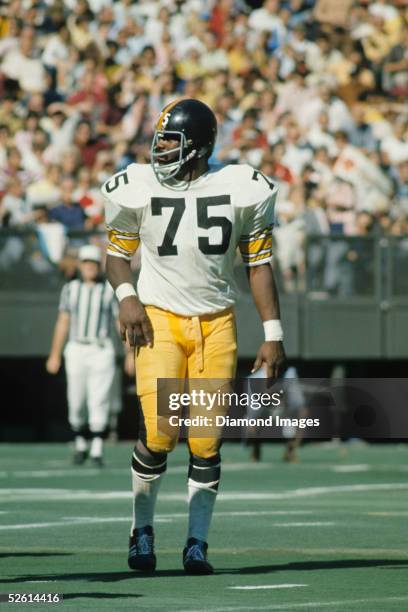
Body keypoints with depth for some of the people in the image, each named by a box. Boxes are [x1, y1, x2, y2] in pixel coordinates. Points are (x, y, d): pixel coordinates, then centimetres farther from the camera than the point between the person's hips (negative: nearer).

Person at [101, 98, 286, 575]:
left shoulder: (242, 190, -1)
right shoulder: (138, 188, -2)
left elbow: (258, 264, 7)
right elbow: (116, 252, 11)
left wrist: (273, 335, 3)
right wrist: (126, 296, -10)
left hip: (216, 324, 1)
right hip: (159, 320, -1)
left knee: (206, 444, -3)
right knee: (158, 435, -14)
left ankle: (197, 543, 12)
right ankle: (142, 529, 9)